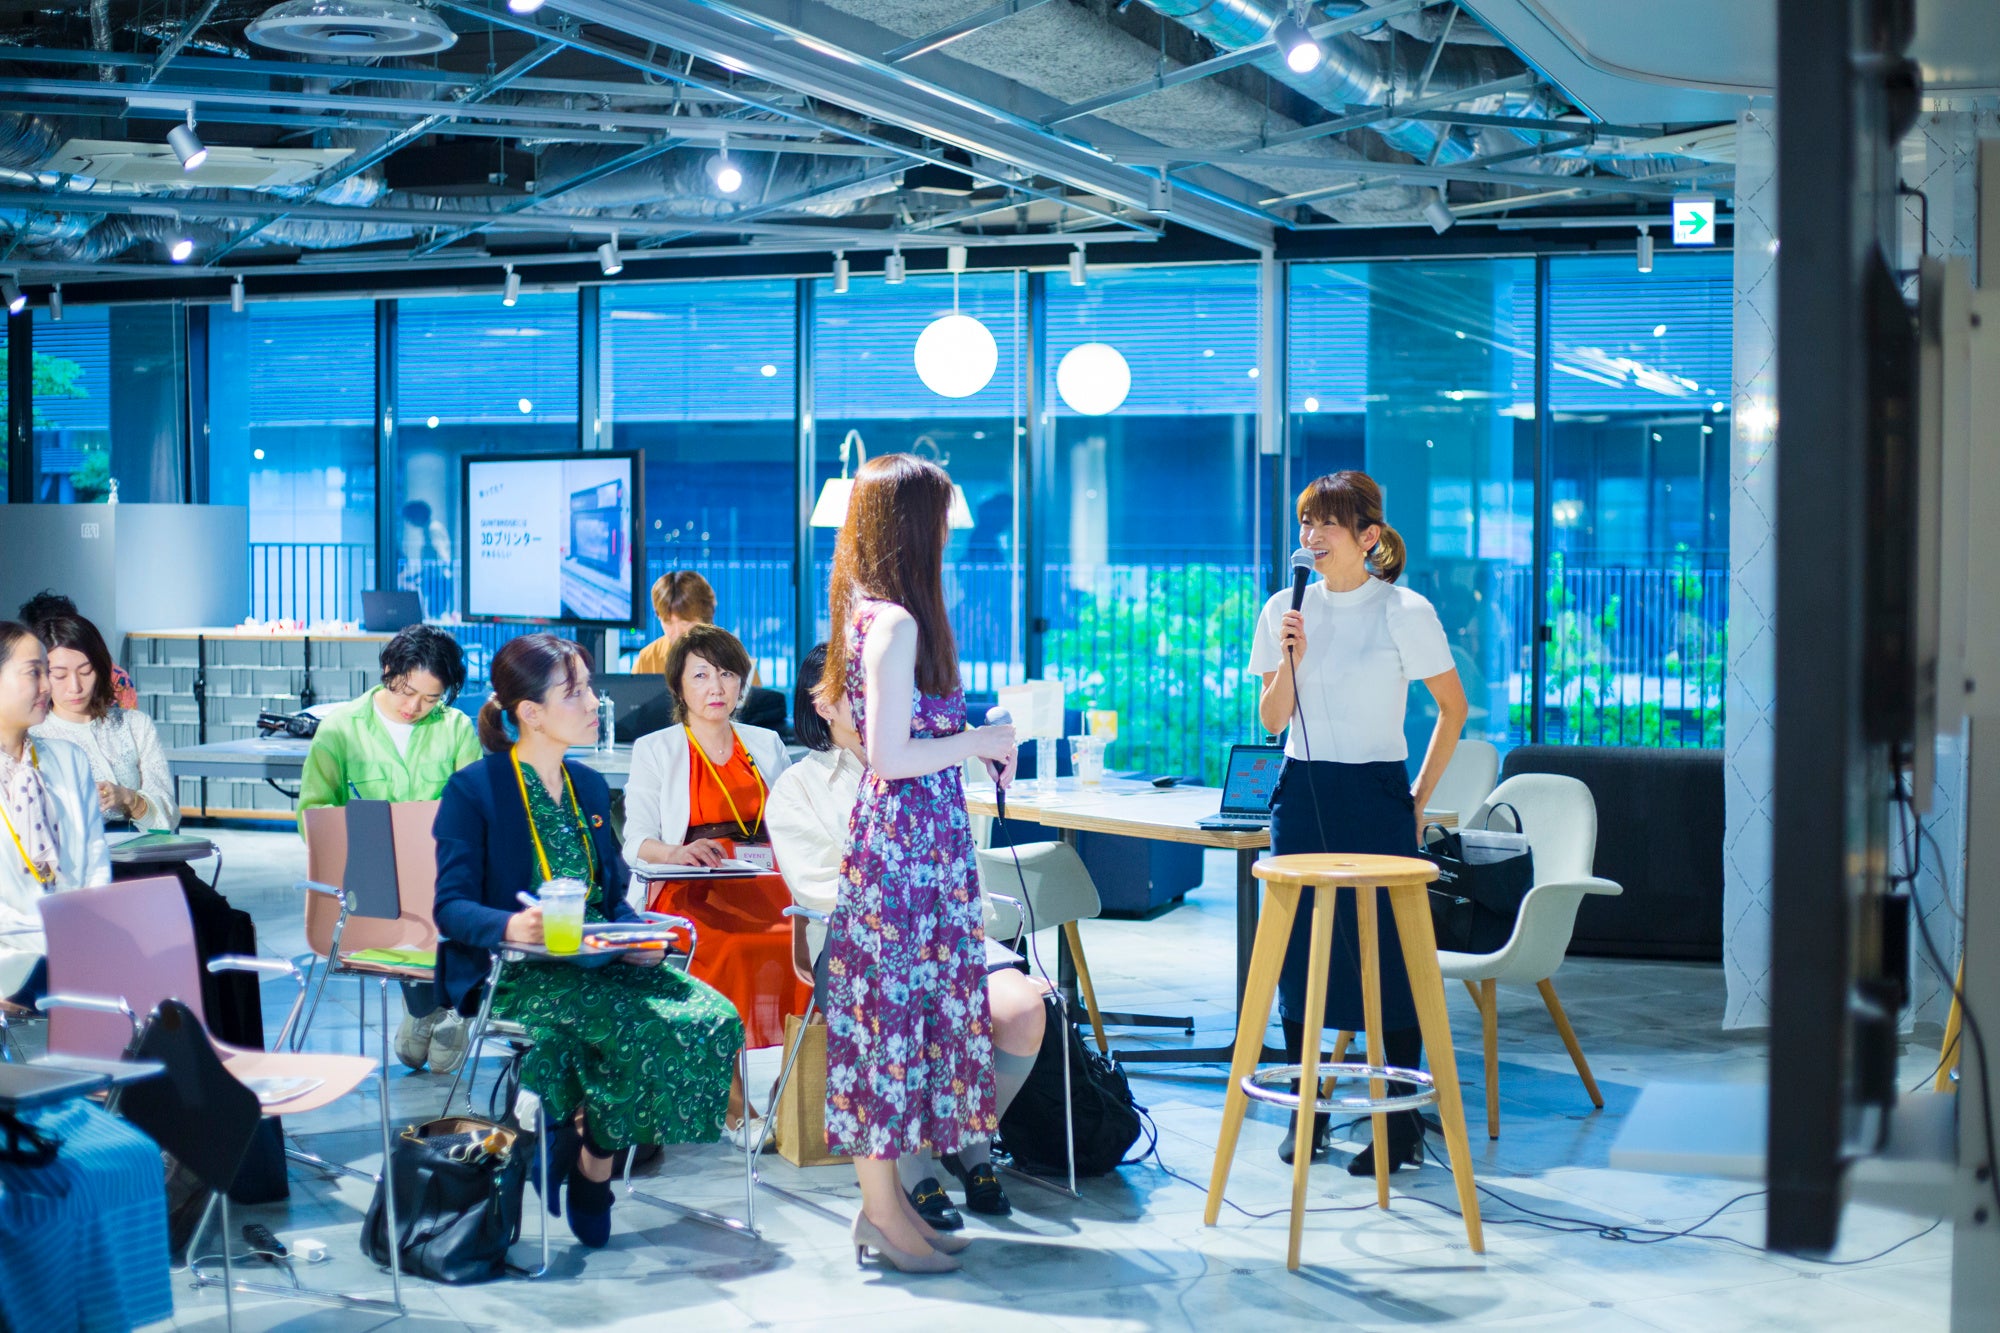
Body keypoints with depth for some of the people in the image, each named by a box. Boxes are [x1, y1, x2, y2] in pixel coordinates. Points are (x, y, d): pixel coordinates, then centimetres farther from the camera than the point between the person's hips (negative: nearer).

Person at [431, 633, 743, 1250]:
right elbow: (452, 905, -9)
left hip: (593, 961, 7)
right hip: (508, 973, -7)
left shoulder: (590, 788, 17)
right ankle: (593, 1161, -6)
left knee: (711, 1017, -19)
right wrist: (510, 926, -31)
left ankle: (593, 1157, -5)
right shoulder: (472, 790, -3)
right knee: (635, 1025, -32)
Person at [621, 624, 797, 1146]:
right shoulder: (655, 750, 14)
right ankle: (735, 1105, -26)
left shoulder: (766, 745, 24)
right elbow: (636, 839, 2)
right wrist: (674, 851, -21)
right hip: (691, 893, -3)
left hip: (765, 885, 3)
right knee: (732, 953, -36)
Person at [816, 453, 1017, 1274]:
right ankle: (881, 1208, 5)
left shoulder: (874, 614, 13)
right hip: (906, 837, -10)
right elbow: (890, 757, -20)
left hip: (911, 840, 10)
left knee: (905, 1006, 12)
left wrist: (974, 741, 16)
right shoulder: (897, 624, -17)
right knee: (893, 1005, -3)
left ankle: (886, 1197, 19)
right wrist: (980, 742, -10)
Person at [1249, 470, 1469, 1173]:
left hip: (1375, 798, -4)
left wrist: (1419, 796, 1)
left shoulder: (1404, 612, -5)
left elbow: (1453, 707, 2)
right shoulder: (1286, 608, 6)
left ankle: (1401, 1122, 4)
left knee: (1388, 955, -4)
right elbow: (1272, 720, 7)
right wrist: (1289, 660, -11)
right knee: (1298, 950, 5)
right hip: (1302, 793, 4)